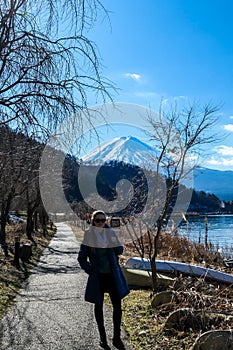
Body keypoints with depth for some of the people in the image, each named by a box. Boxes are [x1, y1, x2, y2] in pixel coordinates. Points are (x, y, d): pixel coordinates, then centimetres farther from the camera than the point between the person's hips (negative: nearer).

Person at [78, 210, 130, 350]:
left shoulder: (110, 233, 2)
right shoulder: (89, 236, -5)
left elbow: (119, 250, -3)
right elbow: (82, 258, 1)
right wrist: (90, 270, -9)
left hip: (113, 275, 2)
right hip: (98, 277, -2)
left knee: (117, 305, 1)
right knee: (99, 306, 8)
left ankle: (117, 338, 16)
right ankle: (103, 338, 24)